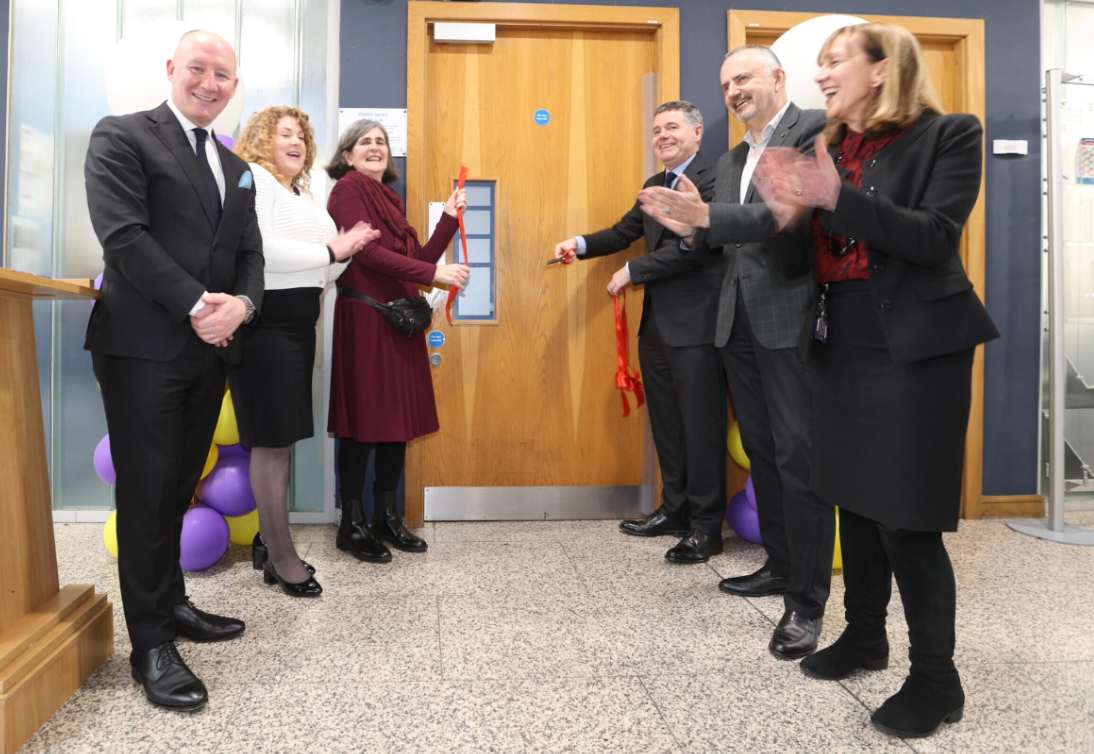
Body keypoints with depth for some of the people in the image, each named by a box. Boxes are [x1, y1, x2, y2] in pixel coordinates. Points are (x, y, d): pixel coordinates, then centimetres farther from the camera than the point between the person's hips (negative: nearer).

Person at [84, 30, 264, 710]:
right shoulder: (123, 137, 0)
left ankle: (171, 603, 27)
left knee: (178, 489, 14)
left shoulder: (237, 169, 20)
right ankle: (152, 643, 8)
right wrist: (196, 305, -19)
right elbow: (124, 234, -13)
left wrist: (240, 304, -6)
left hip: (211, 348, 6)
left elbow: (250, 254, 15)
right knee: (149, 492, -1)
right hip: (146, 345, -6)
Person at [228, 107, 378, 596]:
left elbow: (318, 274, 22)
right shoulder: (253, 179, -4)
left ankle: (268, 538, 23)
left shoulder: (303, 196, 22)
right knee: (272, 439, -6)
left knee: (279, 438, 12)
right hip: (265, 322, -9)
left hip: (297, 323, 9)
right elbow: (260, 250, -21)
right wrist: (330, 249, -14)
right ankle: (282, 557, 3)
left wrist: (346, 248, 3)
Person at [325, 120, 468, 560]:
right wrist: (434, 273, -21)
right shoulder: (348, 189, -4)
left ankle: (387, 517, 20)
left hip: (399, 320, 8)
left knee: (398, 416, 9)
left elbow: (418, 258, 13)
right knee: (364, 419, -3)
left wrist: (449, 219, 6)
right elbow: (367, 251, -17)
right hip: (363, 318, -8)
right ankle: (352, 524, 8)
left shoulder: (390, 198, 20)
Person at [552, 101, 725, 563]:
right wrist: (580, 244, 0)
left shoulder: (712, 179, -10)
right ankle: (675, 508, 28)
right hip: (657, 322, 9)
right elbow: (624, 232, 19)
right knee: (665, 421, 15)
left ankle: (705, 525, 9)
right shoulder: (653, 185, 18)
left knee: (701, 424, -1)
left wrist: (632, 271, -14)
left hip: (695, 321, -9)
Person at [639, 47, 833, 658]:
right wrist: (691, 226, -1)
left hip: (792, 318, -8)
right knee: (762, 451, 15)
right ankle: (781, 565, 30)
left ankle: (808, 601, 5)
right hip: (740, 323, 8)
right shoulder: (732, 160, 20)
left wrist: (708, 215, -22)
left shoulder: (817, 129, -5)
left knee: (799, 455, -6)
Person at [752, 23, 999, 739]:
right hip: (842, 349, 6)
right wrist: (790, 214, -13)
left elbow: (935, 237, -17)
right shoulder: (828, 148, 12)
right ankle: (864, 633, 32)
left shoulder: (948, 135, -3)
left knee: (906, 517, -4)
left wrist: (839, 197, -24)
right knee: (856, 499, 14)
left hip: (913, 349, -6)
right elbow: (801, 257, 9)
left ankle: (936, 676, 13)